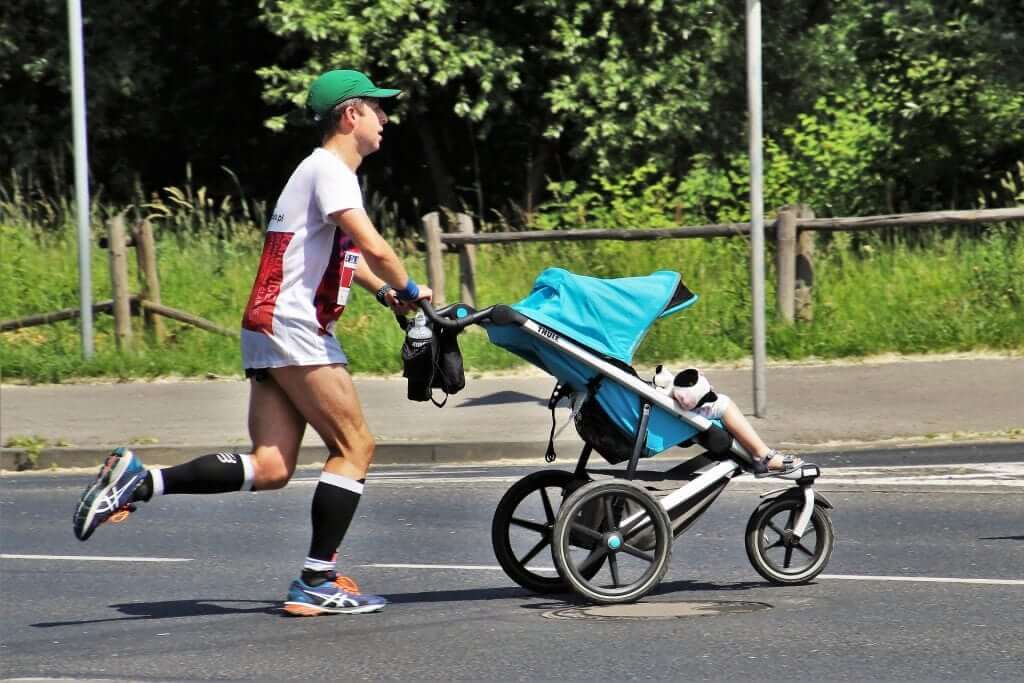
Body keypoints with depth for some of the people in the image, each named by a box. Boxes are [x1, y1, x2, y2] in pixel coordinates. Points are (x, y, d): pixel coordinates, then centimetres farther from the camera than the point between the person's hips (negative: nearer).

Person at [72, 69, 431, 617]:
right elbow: (373, 248, -22)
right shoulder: (328, 170, -9)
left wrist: (384, 293, 20)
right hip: (295, 330, -10)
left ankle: (139, 481, -6)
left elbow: (345, 253, 37)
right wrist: (408, 290, -4)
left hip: (268, 331, 10)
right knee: (354, 447, -4)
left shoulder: (328, 172, 23)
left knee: (269, 469, 1)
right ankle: (317, 582, -4)